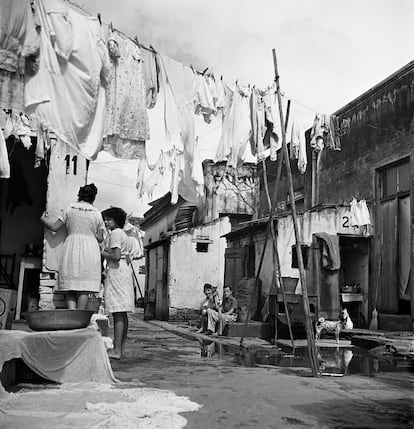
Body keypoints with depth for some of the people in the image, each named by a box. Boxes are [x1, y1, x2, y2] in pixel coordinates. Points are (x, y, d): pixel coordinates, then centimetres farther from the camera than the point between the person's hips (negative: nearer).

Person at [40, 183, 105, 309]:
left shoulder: (70, 208, 7)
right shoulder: (97, 213, 8)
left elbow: (54, 227, 9)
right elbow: (100, 238, 6)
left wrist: (43, 219, 27)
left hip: (72, 247, 0)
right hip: (90, 249, 0)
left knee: (69, 284, 3)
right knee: (84, 286, -1)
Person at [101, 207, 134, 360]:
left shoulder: (115, 233, -8)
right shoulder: (124, 234, 21)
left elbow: (116, 256, -20)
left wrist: (102, 252, -7)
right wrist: (107, 251, 19)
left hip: (116, 272, -10)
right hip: (125, 271, 10)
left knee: (117, 313, -12)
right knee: (122, 314, 9)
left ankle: (117, 350, -13)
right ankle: (122, 348, 13)